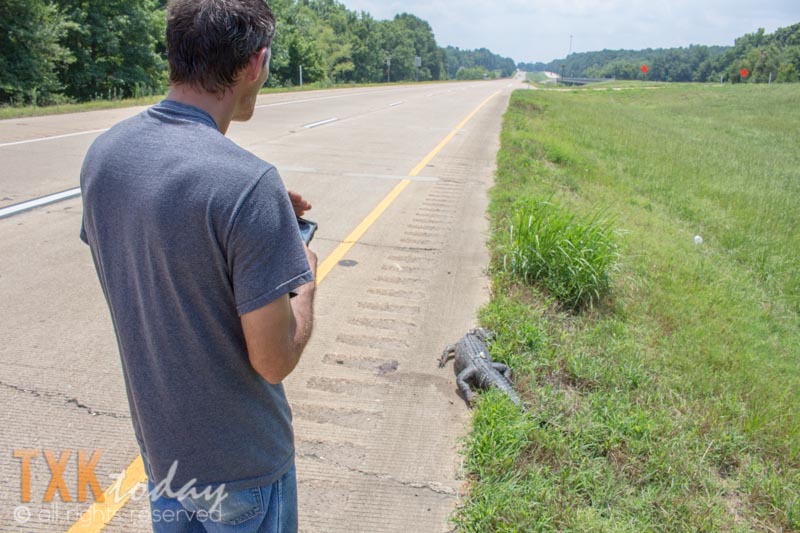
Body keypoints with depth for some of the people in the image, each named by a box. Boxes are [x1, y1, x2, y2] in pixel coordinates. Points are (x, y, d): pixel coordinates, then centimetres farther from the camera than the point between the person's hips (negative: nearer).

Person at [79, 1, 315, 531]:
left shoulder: (104, 152, -7)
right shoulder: (249, 182, -30)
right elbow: (274, 361, -24)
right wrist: (305, 280, -5)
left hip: (156, 441, 6)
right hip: (239, 462, -6)